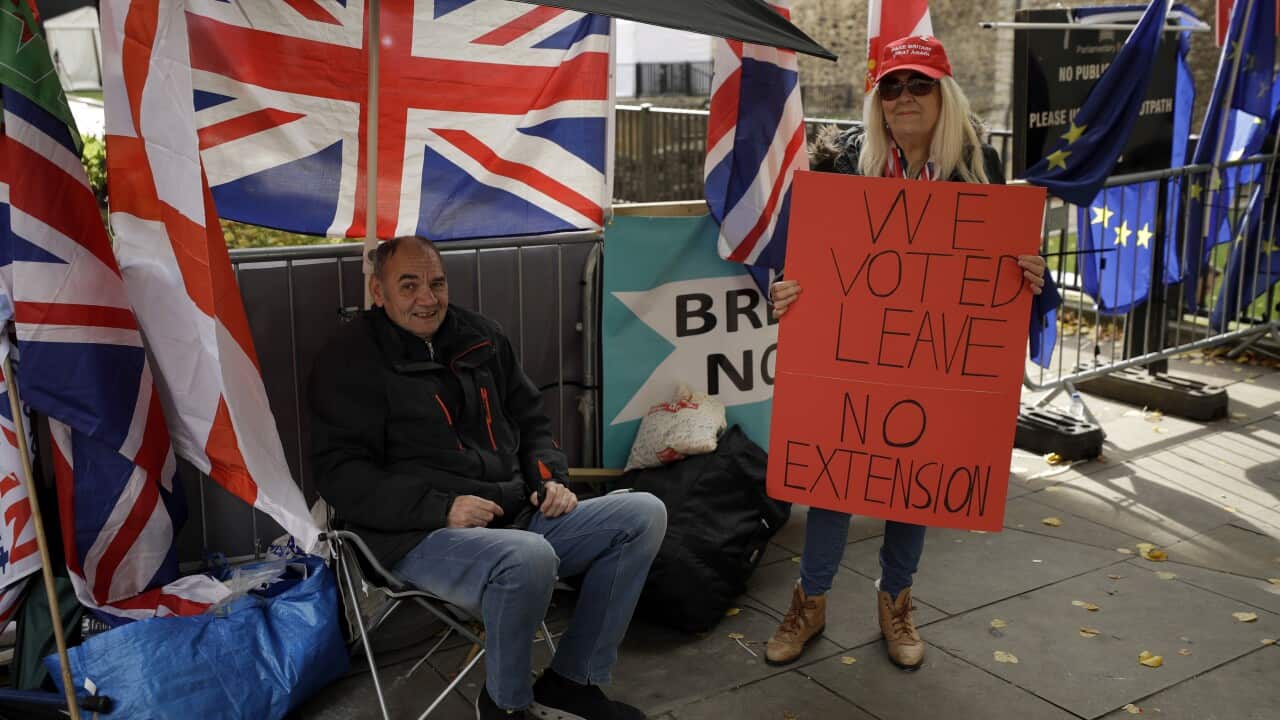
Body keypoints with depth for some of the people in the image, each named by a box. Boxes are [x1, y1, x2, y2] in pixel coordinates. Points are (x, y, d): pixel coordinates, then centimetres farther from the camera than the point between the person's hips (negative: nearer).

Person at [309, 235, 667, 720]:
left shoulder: (481, 338, 15)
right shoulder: (350, 360, -2)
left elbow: (531, 420, 24)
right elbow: (341, 472, -11)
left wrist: (551, 478, 3)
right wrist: (441, 508, -21)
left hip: (521, 516, 7)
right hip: (425, 536, -7)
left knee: (643, 513, -7)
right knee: (529, 557, -38)